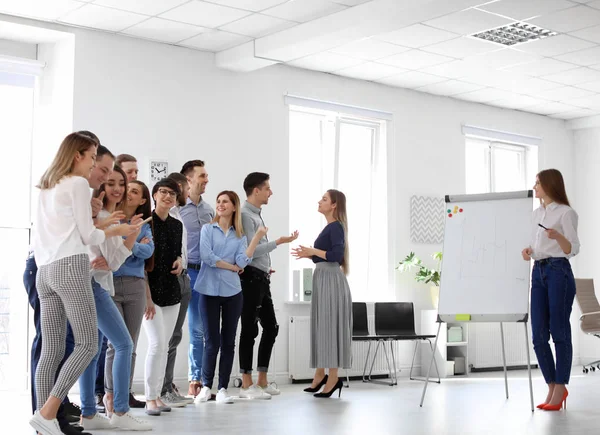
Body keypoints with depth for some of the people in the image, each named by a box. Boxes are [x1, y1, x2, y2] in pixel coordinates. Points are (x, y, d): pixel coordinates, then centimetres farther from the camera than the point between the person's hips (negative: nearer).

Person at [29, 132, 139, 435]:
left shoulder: (46, 188, 24)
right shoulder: (78, 183, 0)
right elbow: (87, 235, -2)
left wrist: (100, 227, 23)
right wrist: (116, 231, 13)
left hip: (45, 271, 8)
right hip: (71, 266, -8)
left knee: (51, 350, 3)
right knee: (88, 344, -6)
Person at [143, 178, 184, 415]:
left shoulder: (177, 225, 11)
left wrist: (179, 260, -1)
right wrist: (146, 296, -17)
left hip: (171, 291, 6)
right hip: (150, 290, -6)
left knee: (164, 345, 7)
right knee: (157, 343, -12)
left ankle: (157, 395, 14)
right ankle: (150, 399, -2)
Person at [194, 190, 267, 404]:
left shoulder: (240, 236, 10)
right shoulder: (208, 229, 3)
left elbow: (242, 261, -6)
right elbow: (206, 256, -10)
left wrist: (257, 238, -8)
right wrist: (232, 267, -4)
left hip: (232, 292, 2)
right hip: (210, 291, -2)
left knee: (228, 341, 5)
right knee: (212, 341, -1)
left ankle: (223, 388, 13)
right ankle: (206, 386, 14)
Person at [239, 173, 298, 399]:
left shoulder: (256, 215, 15)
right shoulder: (245, 215, -14)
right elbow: (250, 251, -20)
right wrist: (279, 241, -17)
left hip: (262, 278, 10)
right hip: (251, 278, -10)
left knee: (271, 327, 12)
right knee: (250, 330, -4)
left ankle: (262, 381, 20)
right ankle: (247, 385, 4)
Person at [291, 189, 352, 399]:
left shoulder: (336, 227, -11)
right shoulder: (329, 227, 17)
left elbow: (337, 255, -22)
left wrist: (313, 251, -18)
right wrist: (309, 255, 11)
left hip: (331, 280, -10)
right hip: (322, 279, 10)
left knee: (330, 326, -6)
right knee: (321, 326, 11)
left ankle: (333, 378, -1)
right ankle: (320, 375, 17)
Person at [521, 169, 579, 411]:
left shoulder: (566, 213, -5)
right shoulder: (536, 213, 16)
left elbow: (573, 250, -10)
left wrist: (557, 236, -28)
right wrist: (528, 251, 1)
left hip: (559, 272, -7)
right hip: (538, 273, 7)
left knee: (559, 332, -3)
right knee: (539, 335, 3)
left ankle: (560, 389, 5)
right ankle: (553, 387, 15)